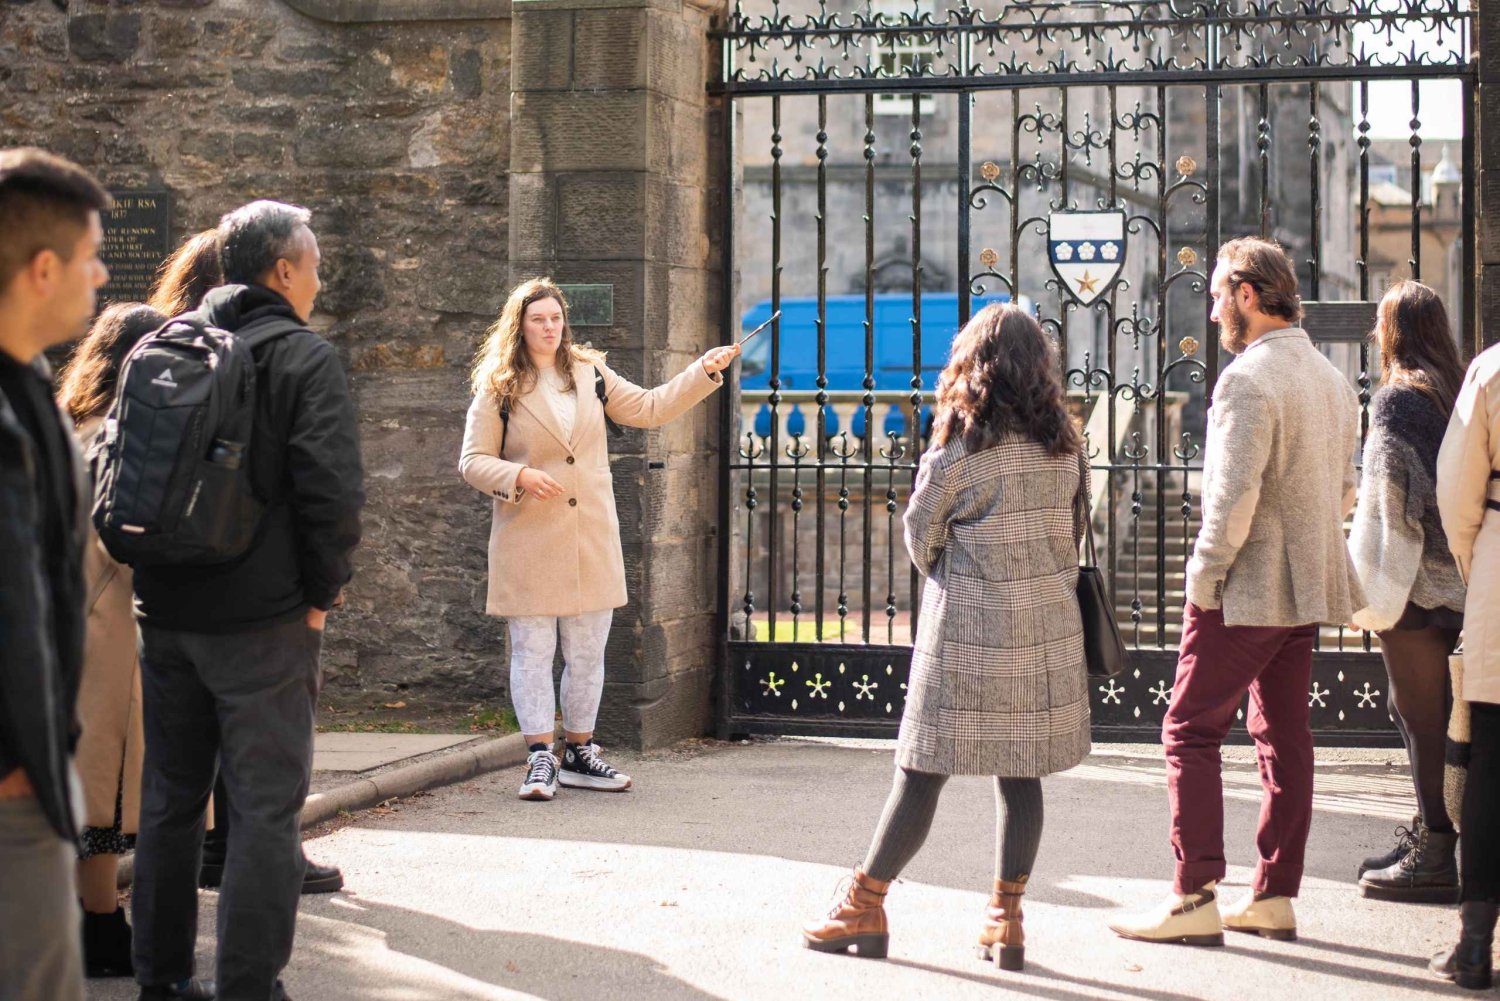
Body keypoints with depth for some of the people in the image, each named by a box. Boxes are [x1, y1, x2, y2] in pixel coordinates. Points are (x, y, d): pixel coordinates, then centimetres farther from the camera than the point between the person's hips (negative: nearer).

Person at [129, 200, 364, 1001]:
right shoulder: (304, 358, -9)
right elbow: (333, 490, -18)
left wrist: (152, 574, 16)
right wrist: (322, 591, -6)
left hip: (166, 613, 6)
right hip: (263, 618, -6)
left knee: (169, 799, 16)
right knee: (265, 807, 0)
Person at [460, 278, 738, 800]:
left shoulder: (591, 374, 10)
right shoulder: (498, 388, -2)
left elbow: (649, 408, 16)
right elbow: (473, 461, -2)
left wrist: (706, 371, 9)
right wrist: (519, 476, -19)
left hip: (592, 539, 4)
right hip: (529, 539, -4)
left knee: (588, 652, 8)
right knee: (532, 650, -1)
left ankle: (579, 754, 19)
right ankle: (540, 759, 5)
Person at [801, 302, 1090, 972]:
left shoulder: (958, 446, -8)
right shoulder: (1064, 443, 4)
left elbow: (920, 537, -1)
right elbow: (1070, 528, 10)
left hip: (969, 625, -4)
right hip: (1048, 623, 4)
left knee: (922, 769, 1)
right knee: (1020, 774, 7)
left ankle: (865, 909, 9)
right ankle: (1006, 919, 8)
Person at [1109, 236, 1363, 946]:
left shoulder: (1247, 379, -16)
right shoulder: (1333, 380, 12)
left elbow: (1235, 494, -22)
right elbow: (1344, 489, 17)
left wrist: (1203, 577, -13)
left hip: (1245, 592, -9)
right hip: (1307, 589, 9)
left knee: (1190, 733, -2)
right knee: (1284, 738, 12)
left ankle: (1194, 900, -4)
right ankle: (1276, 898, 16)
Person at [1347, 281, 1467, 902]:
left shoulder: (1397, 398, -13)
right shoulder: (1457, 391, 10)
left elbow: (1392, 500, -17)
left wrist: (1370, 590, -13)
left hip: (1413, 582, -8)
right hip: (1455, 582, 8)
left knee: (1420, 715, -3)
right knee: (1429, 711, 16)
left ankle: (1434, 857, 0)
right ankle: (1428, 835, 25)